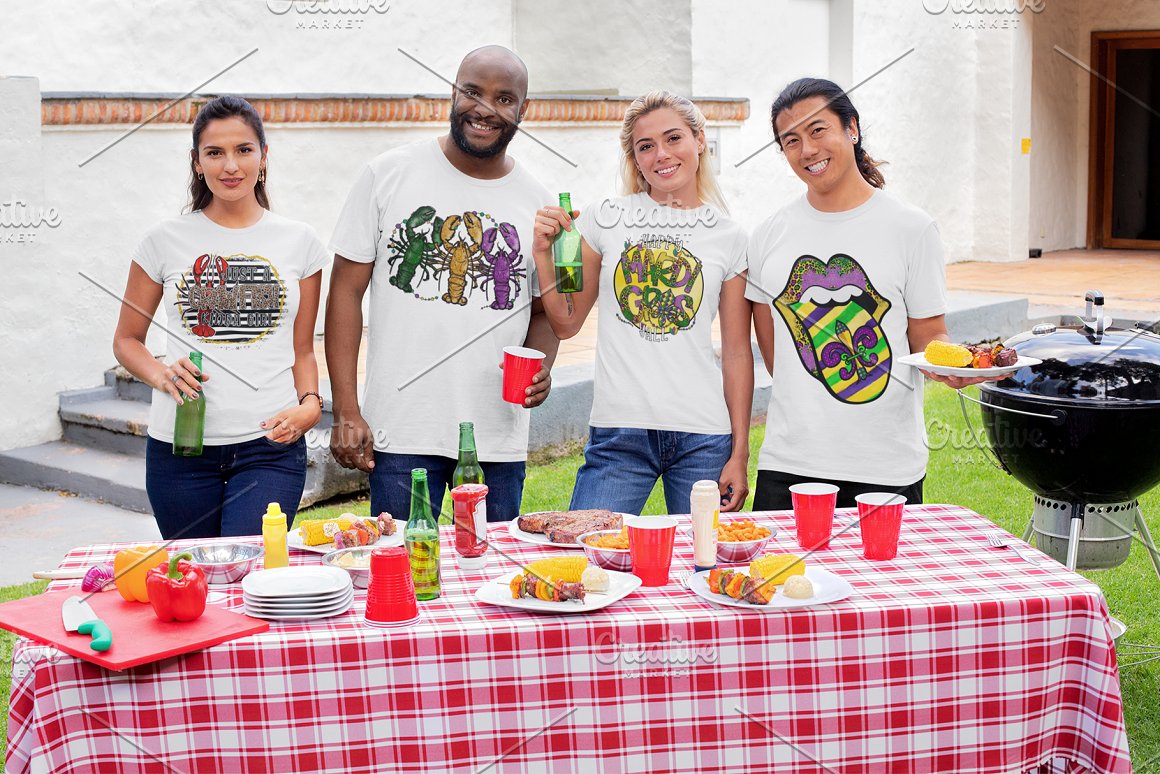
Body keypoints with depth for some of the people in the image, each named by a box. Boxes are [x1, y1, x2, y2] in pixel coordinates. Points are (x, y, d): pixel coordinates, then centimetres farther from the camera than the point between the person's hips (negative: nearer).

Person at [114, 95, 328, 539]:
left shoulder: (299, 243, 7)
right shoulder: (167, 240, 5)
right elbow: (127, 339, 12)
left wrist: (310, 405, -6)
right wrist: (160, 374, -8)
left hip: (270, 447, -1)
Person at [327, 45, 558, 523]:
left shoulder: (537, 205, 7)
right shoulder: (388, 175, 0)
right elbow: (347, 290, 0)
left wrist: (540, 368, -6)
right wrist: (345, 411, -7)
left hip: (499, 437, 3)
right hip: (401, 431, -2)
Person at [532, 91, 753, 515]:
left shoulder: (729, 238, 6)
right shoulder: (605, 220, 5)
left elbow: (737, 353, 6)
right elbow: (566, 324, 9)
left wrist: (740, 454, 3)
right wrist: (544, 253, -5)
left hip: (704, 438, 1)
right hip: (617, 434, 0)